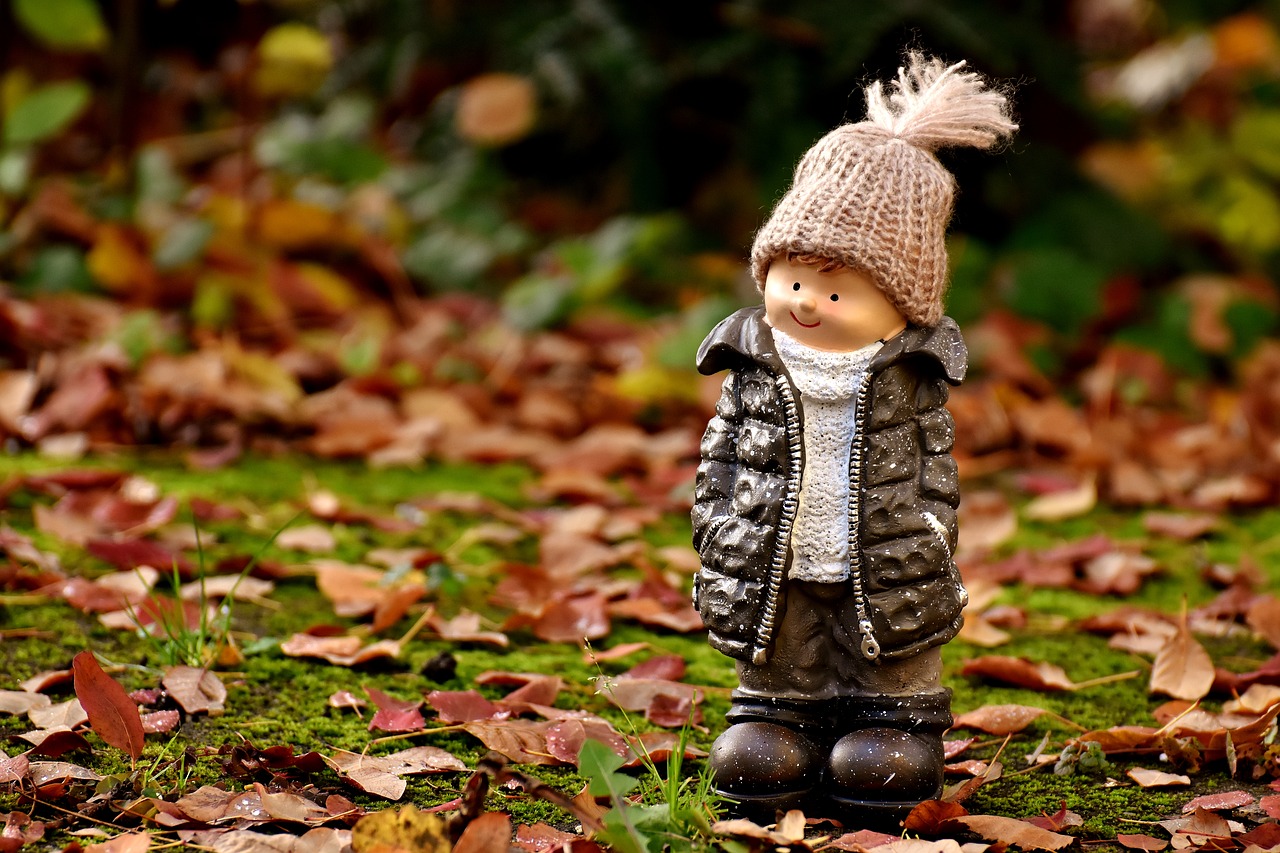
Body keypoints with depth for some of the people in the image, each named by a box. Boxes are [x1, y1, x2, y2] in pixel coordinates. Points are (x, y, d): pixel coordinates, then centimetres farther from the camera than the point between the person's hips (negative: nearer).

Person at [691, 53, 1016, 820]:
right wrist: (714, 527, 3)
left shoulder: (909, 374, -6)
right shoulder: (753, 367, -2)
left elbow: (937, 462, 1)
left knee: (887, 714, 8)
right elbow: (722, 456, 6)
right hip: (771, 571, 2)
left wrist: (935, 539, -2)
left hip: (885, 571, -1)